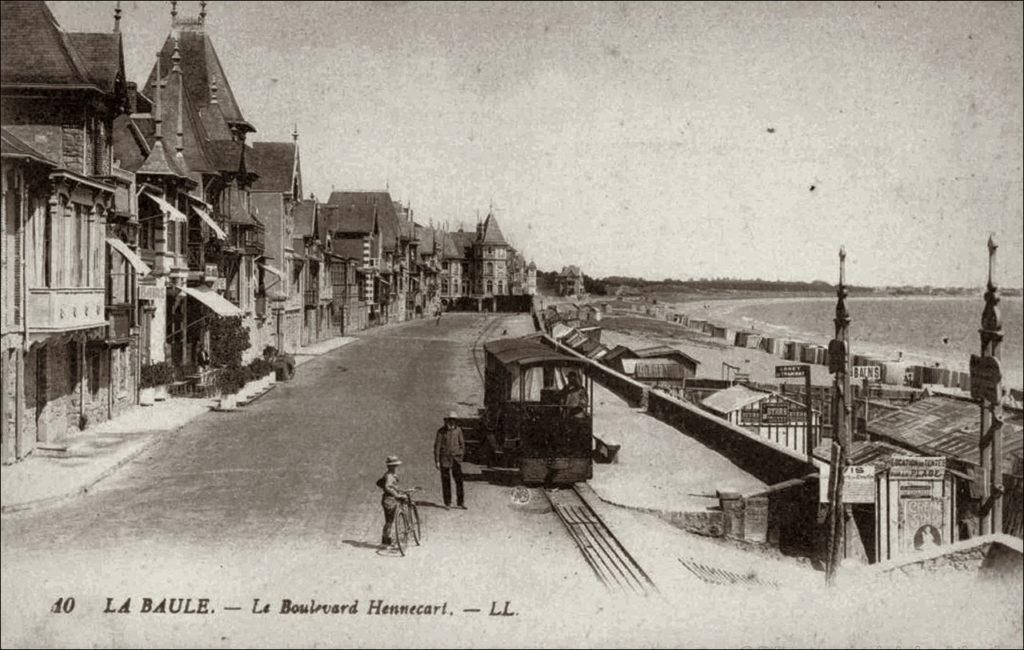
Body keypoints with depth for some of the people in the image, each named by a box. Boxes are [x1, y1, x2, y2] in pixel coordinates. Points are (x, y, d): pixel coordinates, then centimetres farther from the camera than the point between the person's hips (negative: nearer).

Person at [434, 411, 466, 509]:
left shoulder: (458, 429, 2)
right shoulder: (441, 431, -8)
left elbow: (462, 443, 13)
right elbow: (437, 446, -6)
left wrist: (462, 455, 13)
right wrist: (436, 461, -9)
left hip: (456, 458, 2)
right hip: (444, 458, -2)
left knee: (459, 480, -4)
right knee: (446, 481, 2)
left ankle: (461, 502, 0)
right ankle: (447, 503, 11)